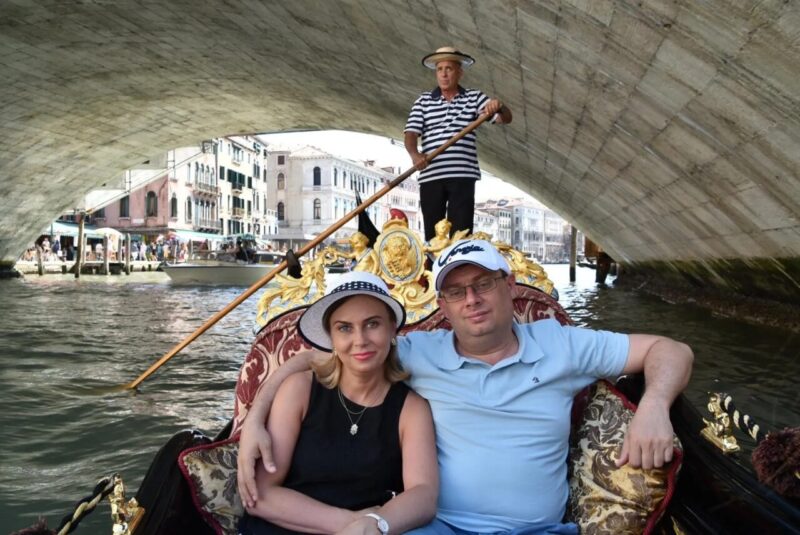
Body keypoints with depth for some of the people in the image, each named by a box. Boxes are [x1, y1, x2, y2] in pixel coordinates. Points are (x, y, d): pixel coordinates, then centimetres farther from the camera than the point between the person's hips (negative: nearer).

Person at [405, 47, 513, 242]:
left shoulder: (474, 97, 10)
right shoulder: (423, 101, 11)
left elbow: (506, 118, 4)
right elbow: (411, 133, 3)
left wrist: (498, 106, -20)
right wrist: (415, 154, -19)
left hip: (463, 175, -1)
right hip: (430, 175, 1)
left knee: (461, 232, -2)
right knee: (432, 233, 4)